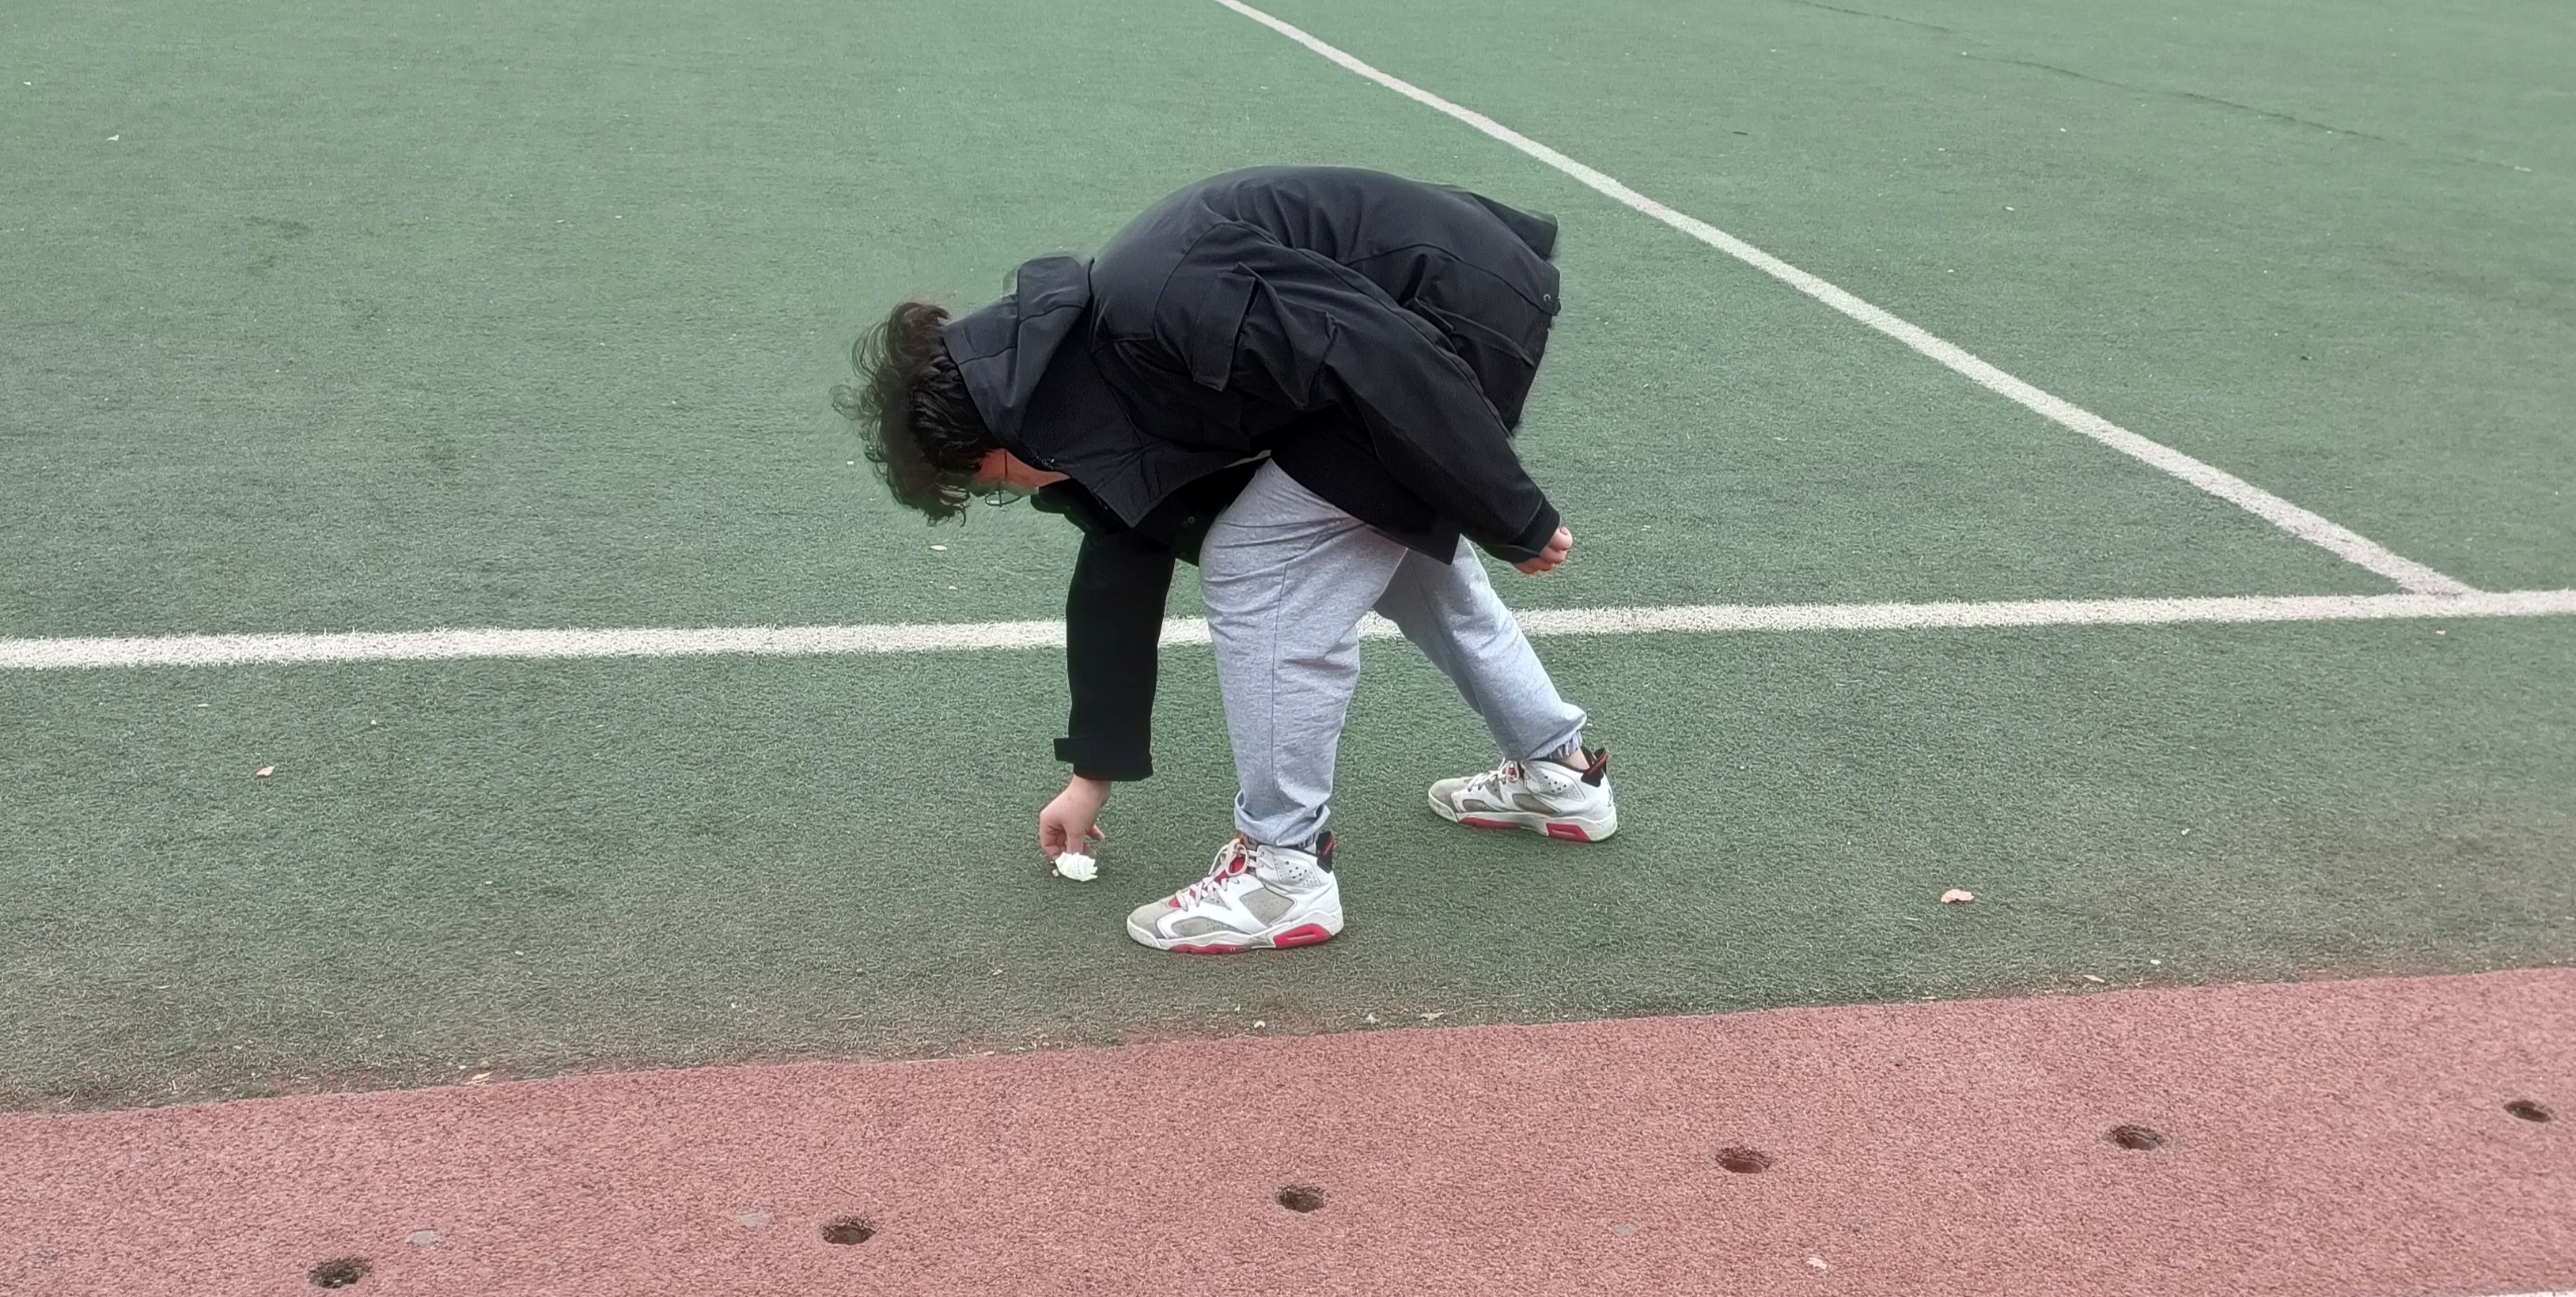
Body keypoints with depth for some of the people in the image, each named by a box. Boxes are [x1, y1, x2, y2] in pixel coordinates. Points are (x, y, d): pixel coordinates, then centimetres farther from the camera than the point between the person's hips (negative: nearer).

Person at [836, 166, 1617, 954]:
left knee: (1259, 562, -8)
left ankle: (1286, 868, 2)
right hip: (1460, 317, 10)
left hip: (1463, 313, -10)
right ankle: (1560, 771, 43)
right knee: (1403, 553, 26)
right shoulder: (1095, 393, 5)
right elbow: (1119, 574, 15)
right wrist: (1094, 772, 22)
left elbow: (1391, 364, -28)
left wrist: (1514, 523, -17)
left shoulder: (1153, 311, -27)